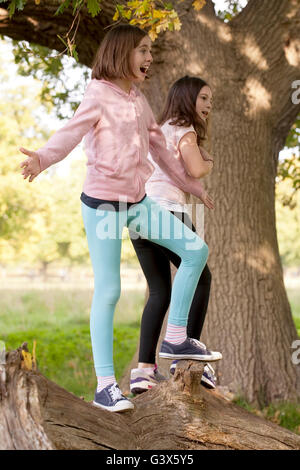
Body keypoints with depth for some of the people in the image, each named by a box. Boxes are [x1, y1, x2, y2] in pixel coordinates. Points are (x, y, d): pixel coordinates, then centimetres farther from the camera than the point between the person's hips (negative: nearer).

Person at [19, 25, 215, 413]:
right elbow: (71, 132, -24)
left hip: (136, 202, 8)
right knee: (107, 292, -6)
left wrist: (193, 187, 29)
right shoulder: (99, 94, -9)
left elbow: (159, 148, 22)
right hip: (102, 204, -7)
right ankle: (104, 385, 2)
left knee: (196, 250, 3)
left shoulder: (139, 100, 13)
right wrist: (43, 157, -45)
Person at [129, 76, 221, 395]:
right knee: (200, 278, 6)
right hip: (167, 211, -8)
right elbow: (196, 170, -12)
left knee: (159, 292, 10)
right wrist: (209, 163, 10)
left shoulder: (158, 130, 26)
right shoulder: (184, 130, 1)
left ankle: (144, 369, 2)